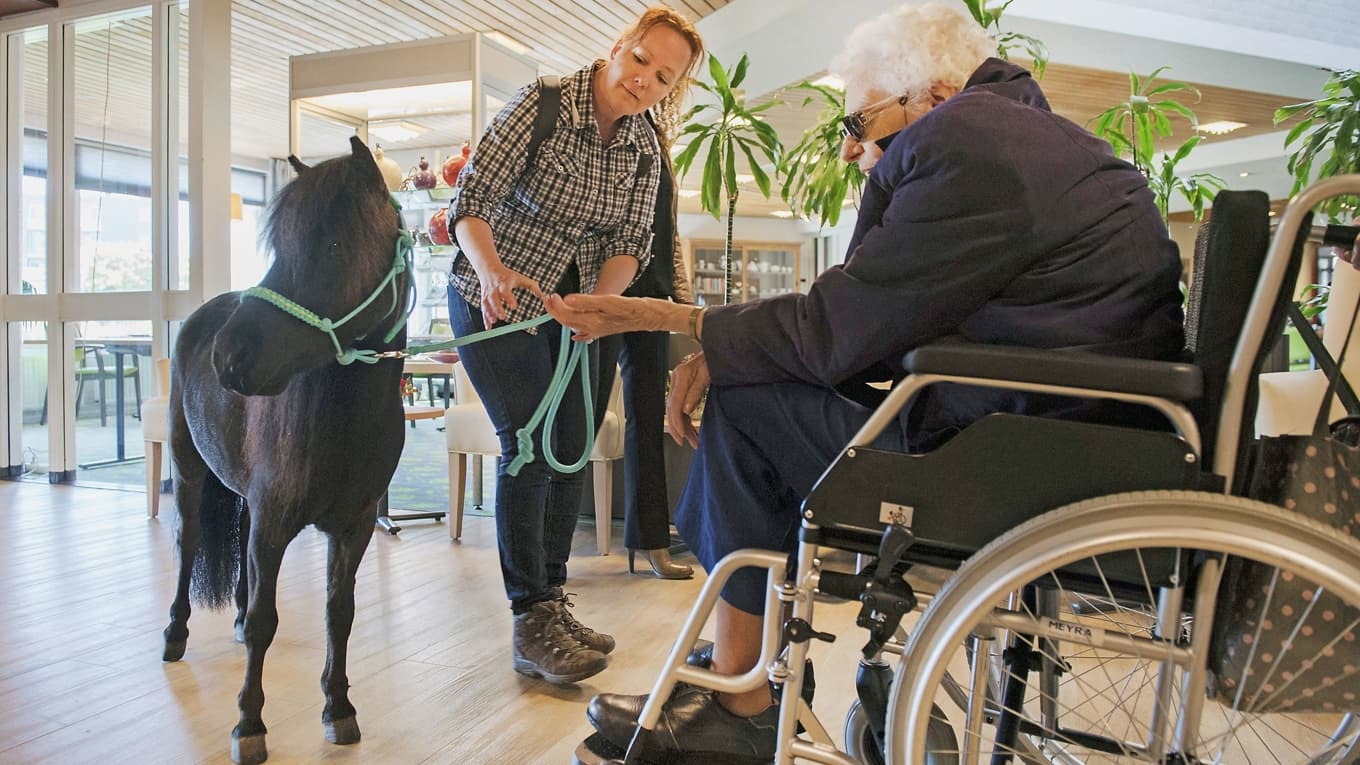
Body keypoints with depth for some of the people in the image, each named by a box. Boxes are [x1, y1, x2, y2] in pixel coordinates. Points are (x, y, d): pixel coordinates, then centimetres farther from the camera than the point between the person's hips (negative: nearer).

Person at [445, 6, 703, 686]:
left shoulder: (643, 150, 0)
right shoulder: (540, 105, -16)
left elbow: (630, 242, -4)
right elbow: (470, 199, -21)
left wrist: (601, 299, -25)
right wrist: (492, 270, -41)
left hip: (566, 307, 6)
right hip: (494, 299, -6)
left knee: (570, 450, 5)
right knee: (530, 448, -12)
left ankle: (551, 607, 18)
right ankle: (531, 627, -3)